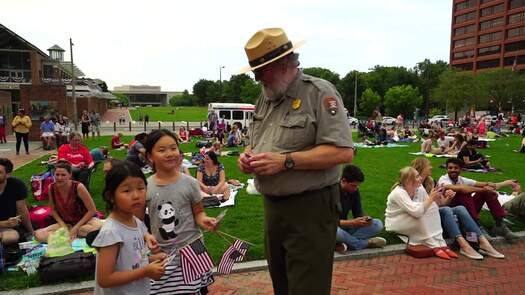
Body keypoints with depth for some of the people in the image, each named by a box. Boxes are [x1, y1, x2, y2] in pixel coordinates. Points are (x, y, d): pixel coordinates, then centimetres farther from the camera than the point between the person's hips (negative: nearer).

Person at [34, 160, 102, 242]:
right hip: (65, 223, 4)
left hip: (84, 220, -4)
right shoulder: (51, 188, -11)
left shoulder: (78, 187, -22)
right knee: (39, 235, -19)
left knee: (98, 226, -36)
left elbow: (92, 210, -16)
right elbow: (53, 210, 5)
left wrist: (76, 228, -14)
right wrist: (63, 226, -9)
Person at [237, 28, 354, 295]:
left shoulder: (320, 93, -12)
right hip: (272, 207, 8)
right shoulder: (266, 97, 11)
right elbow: (254, 141, 23)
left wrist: (285, 161, -24)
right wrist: (247, 155, -1)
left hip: (310, 209, -7)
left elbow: (343, 151, -21)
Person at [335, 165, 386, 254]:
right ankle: (365, 243, -17)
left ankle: (345, 242, -22)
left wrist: (364, 219, -21)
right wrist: (353, 222, -30)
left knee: (378, 224, -7)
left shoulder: (355, 191, -1)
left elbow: (358, 213, 3)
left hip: (345, 227, 6)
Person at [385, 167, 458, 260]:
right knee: (420, 217, -31)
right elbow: (416, 211, -38)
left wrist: (435, 199, -25)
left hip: (415, 222, 7)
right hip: (394, 223, -7)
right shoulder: (398, 193, -28)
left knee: (433, 206, -16)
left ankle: (441, 244, -18)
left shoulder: (420, 188, -7)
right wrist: (430, 198, -30)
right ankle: (434, 246, -17)